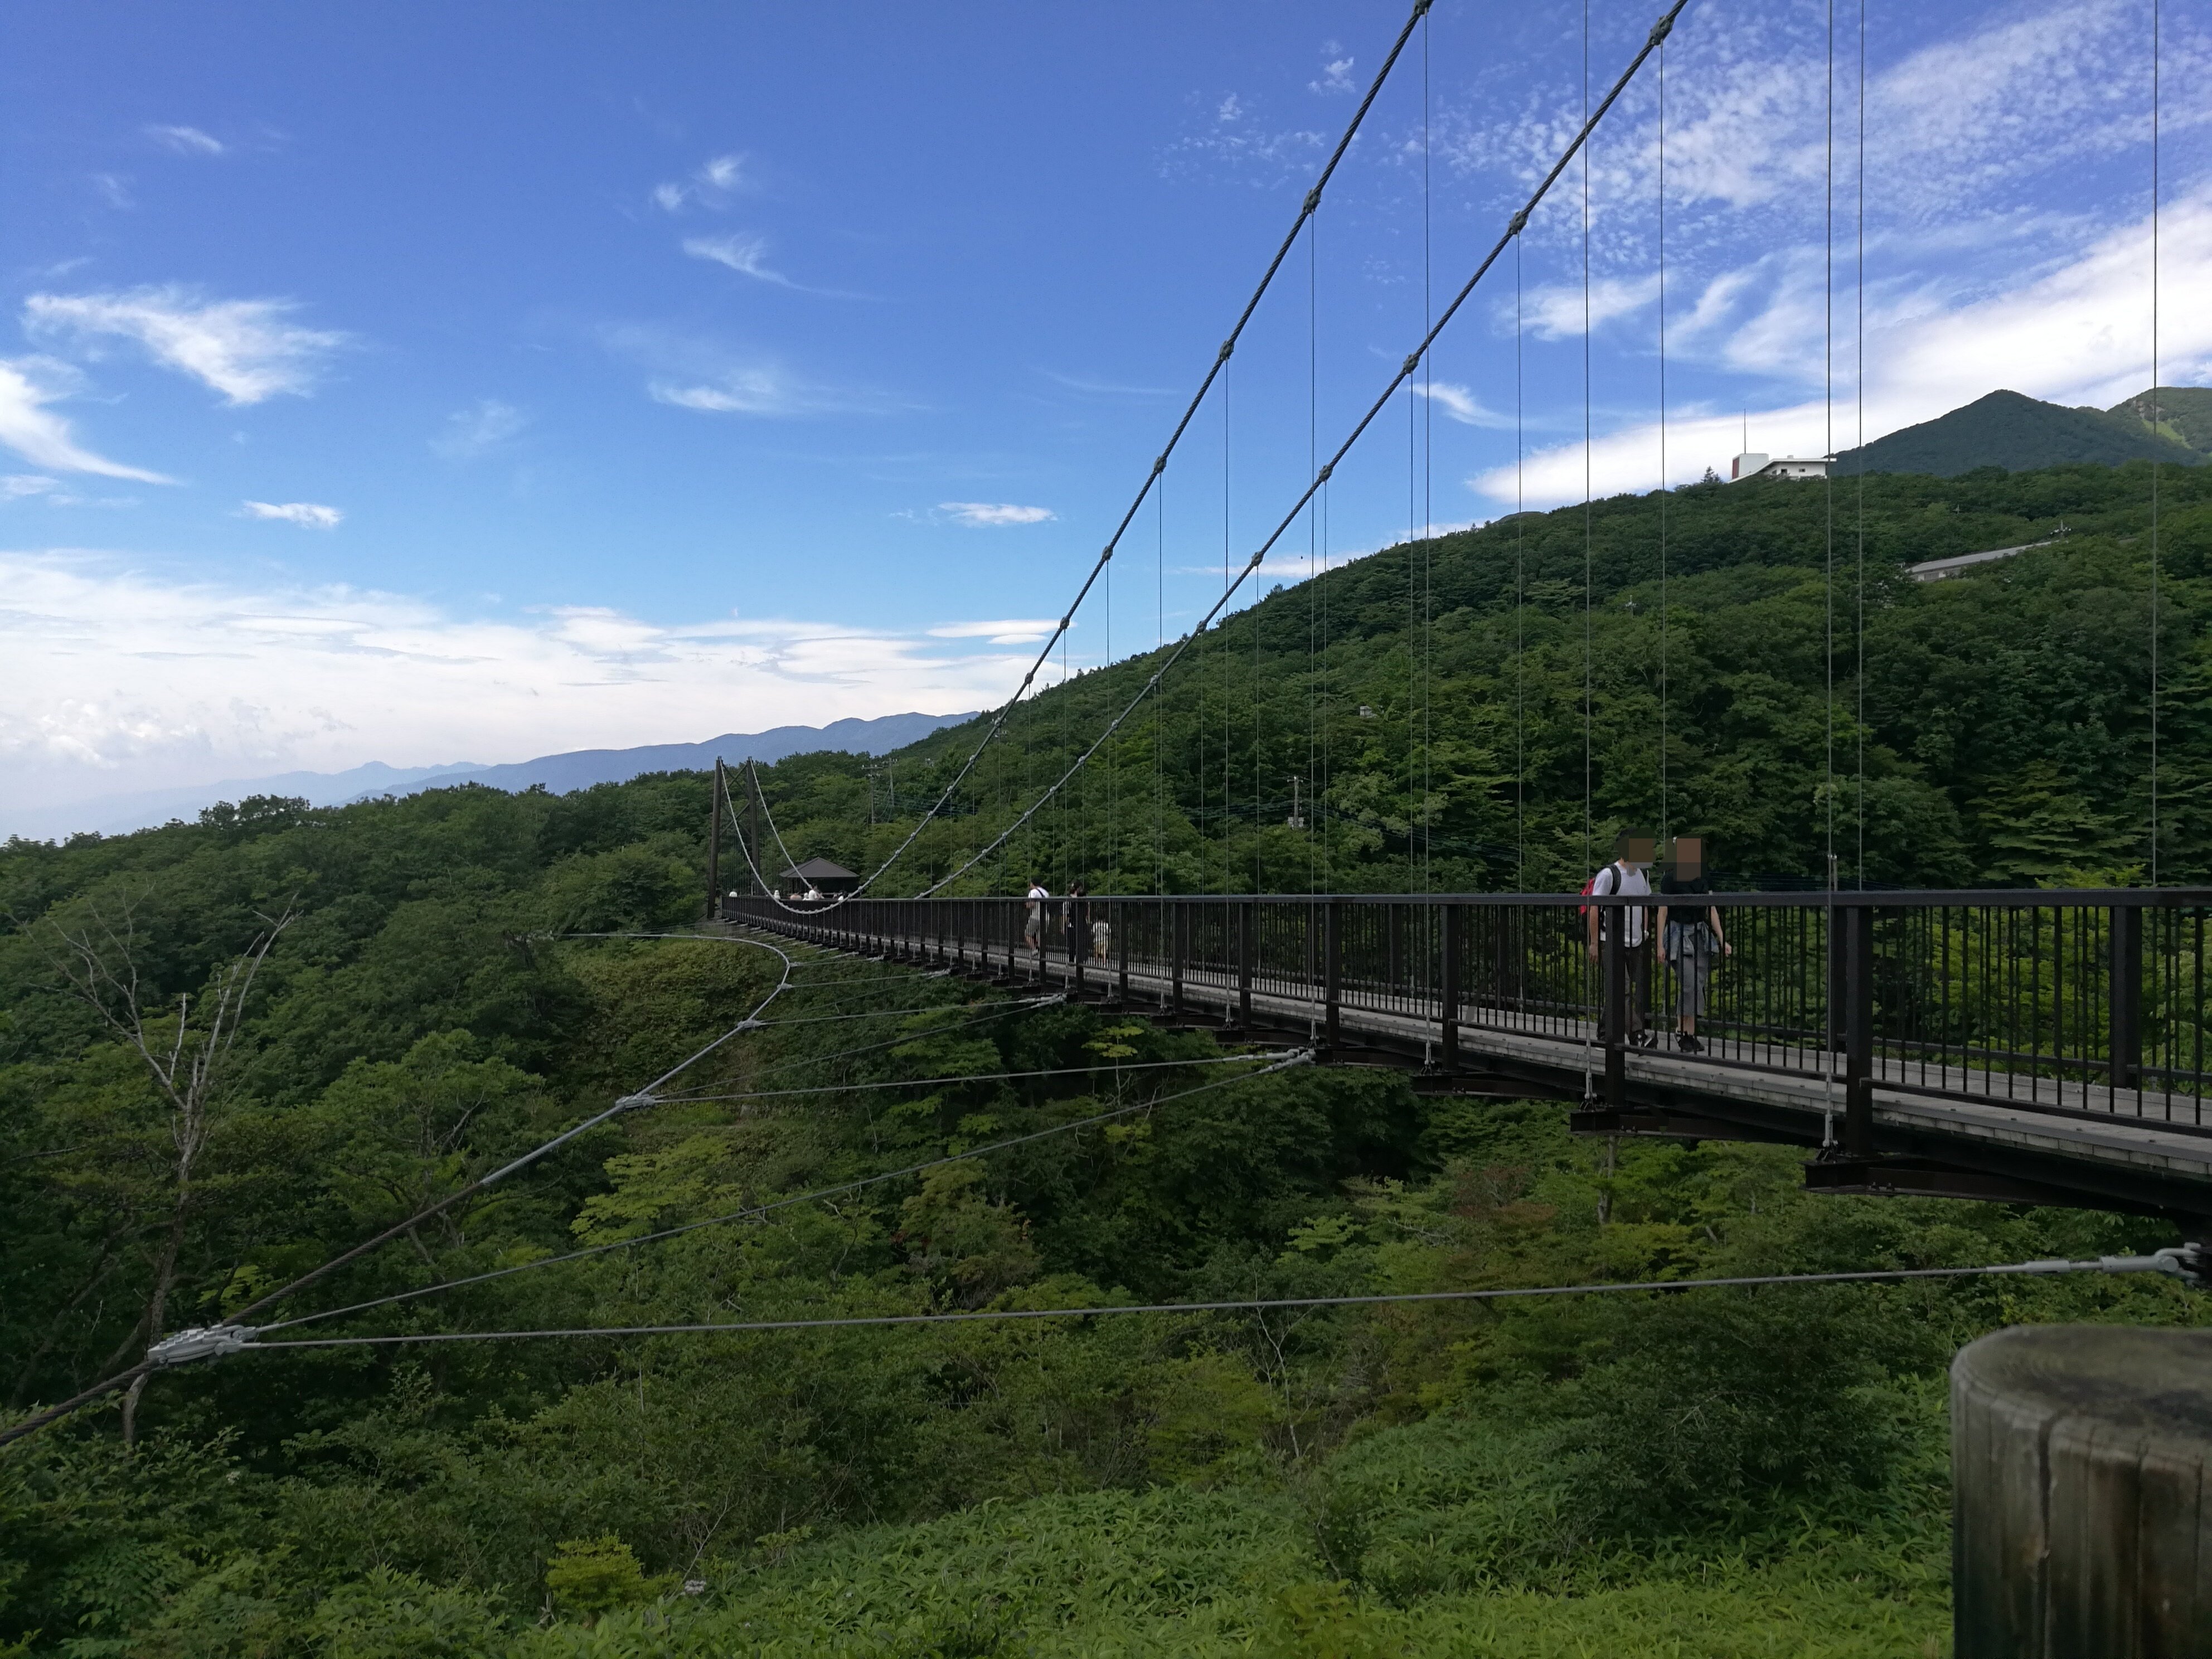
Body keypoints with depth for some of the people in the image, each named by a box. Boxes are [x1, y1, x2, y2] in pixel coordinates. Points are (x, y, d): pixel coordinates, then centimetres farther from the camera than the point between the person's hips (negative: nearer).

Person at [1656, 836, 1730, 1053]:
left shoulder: (1705, 878, 8)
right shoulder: (1671, 879, -8)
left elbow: (1712, 910, 11)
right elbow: (1662, 913, -6)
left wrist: (1722, 941, 8)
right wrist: (1660, 944, -8)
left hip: (1701, 935, 6)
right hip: (1678, 934, -6)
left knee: (1701, 985, 3)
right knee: (1690, 984, -15)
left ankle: (1690, 1034, 10)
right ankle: (1681, 1030, -2)